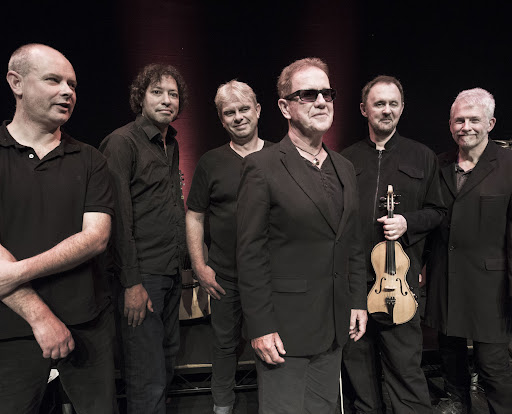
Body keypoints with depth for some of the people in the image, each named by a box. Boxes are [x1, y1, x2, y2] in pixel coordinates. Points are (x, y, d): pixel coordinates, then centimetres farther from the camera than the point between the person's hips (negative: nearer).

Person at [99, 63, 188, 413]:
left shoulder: (171, 145, 14)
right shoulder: (122, 142, -11)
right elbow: (119, 218, -16)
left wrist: (181, 261, 14)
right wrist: (131, 282, -17)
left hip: (172, 273, 8)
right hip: (142, 276, -8)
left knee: (168, 358, 20)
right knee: (148, 375, 1)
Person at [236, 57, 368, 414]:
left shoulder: (344, 169, 9)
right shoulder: (263, 167, -12)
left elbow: (353, 245, 14)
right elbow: (251, 254, -14)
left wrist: (358, 303, 11)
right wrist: (260, 327, -14)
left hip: (334, 328, 6)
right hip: (284, 329, -6)